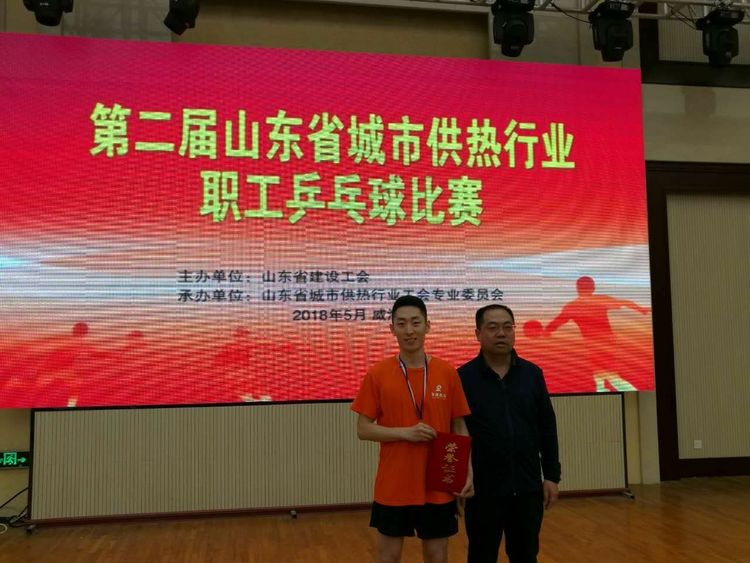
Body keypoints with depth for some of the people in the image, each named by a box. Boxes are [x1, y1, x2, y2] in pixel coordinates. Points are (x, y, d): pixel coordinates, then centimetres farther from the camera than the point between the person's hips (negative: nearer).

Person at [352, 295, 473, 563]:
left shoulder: (447, 373, -2)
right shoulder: (377, 374, -7)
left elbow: (459, 427, 4)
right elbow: (363, 430, -5)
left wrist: (468, 471, -6)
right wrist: (405, 432, -18)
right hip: (393, 486, -1)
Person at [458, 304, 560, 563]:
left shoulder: (532, 374, 3)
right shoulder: (463, 377, -6)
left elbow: (547, 429, 7)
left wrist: (552, 475, 5)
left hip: (528, 487, 3)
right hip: (483, 490, -3)